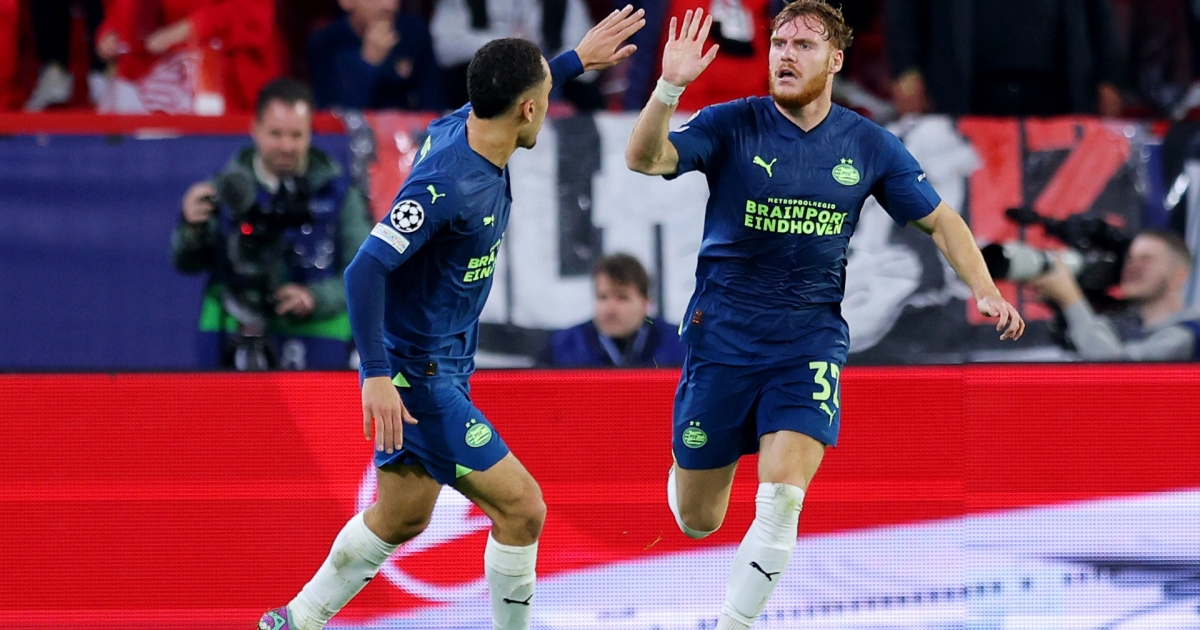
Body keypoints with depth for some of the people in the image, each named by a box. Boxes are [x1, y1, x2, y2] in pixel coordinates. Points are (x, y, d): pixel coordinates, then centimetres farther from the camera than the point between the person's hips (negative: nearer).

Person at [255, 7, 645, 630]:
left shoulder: (462, 126, -2)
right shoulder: (447, 183, -28)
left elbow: (501, 95, 25)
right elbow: (365, 270, -31)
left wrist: (576, 59, 31)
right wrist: (377, 377, -34)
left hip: (441, 364, 10)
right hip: (418, 376, -10)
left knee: (401, 518, 21)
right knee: (522, 507, -7)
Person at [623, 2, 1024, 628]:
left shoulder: (868, 145, 1)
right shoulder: (732, 125, -6)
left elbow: (938, 219, 11)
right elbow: (645, 158, -21)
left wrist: (985, 291, -3)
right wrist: (669, 86, -38)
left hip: (811, 336, 1)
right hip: (722, 334, 0)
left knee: (781, 501, -20)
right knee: (697, 522, 9)